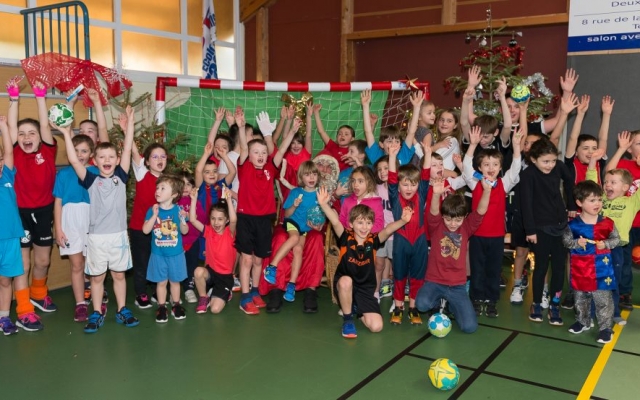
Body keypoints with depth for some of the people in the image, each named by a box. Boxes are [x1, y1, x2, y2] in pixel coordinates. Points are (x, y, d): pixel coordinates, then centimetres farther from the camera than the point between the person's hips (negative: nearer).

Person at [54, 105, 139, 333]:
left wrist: (129, 124, -8)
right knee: (96, 277, 10)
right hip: (96, 236, -1)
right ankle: (96, 314, 21)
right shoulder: (91, 180, -1)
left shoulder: (120, 177, 1)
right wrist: (66, 135, -14)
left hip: (119, 234, 1)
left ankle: (122, 311, 24)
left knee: (119, 274, 12)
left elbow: (127, 150, -5)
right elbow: (74, 161, -12)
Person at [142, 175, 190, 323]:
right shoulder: (152, 210, -7)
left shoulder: (178, 210, -8)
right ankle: (161, 307, 22)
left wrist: (182, 220, -25)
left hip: (176, 253, 0)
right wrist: (154, 215, -23)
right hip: (158, 254, 0)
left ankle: (176, 305, 29)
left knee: (175, 280, 13)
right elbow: (145, 230, -13)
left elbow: (184, 231, -5)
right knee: (161, 282, 9)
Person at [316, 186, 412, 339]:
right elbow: (335, 222, -27)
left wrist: (403, 221, -44)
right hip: (344, 286, -2)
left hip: (365, 290, 2)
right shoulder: (346, 238, -11)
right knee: (346, 281, -38)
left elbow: (387, 230, -25)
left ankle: (356, 309, 23)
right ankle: (347, 319, -12)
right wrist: (324, 204, -44)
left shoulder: (372, 240, -7)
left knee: (376, 326, -12)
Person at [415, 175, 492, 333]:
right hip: (434, 281, -1)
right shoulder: (436, 226, -4)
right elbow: (433, 213, -25)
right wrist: (436, 195, -45)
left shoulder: (466, 228, 1)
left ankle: (451, 304, 23)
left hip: (457, 285, 2)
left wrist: (487, 190, -30)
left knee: (470, 327, -10)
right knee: (422, 304, -32)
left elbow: (480, 212, -13)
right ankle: (439, 301, 7)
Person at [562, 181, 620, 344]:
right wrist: (576, 243, -22)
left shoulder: (607, 223, -7)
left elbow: (616, 239, 3)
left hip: (602, 270, -1)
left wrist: (605, 244, -16)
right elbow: (566, 241, -3)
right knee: (580, 298, 17)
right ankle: (583, 321, 36)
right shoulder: (573, 225, -8)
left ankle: (605, 327, 19)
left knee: (603, 299, 5)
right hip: (580, 269, 1)